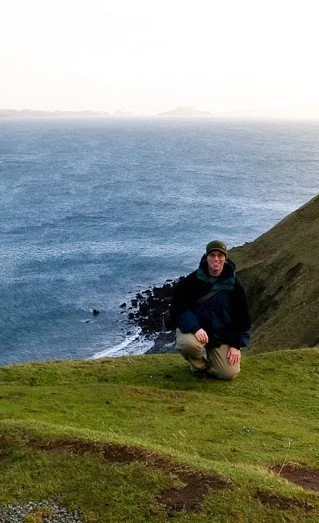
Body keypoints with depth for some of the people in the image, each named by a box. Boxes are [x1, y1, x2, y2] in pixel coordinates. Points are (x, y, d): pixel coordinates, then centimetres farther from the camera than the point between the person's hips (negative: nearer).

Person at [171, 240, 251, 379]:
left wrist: (236, 345, -3)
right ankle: (199, 366, 1)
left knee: (229, 374, -10)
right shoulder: (193, 279, -9)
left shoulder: (234, 284, -3)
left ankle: (210, 356, 25)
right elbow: (179, 307, -11)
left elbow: (242, 317, 3)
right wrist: (195, 328, -27)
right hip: (194, 327, -2)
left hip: (222, 336, 2)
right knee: (189, 344, -37)